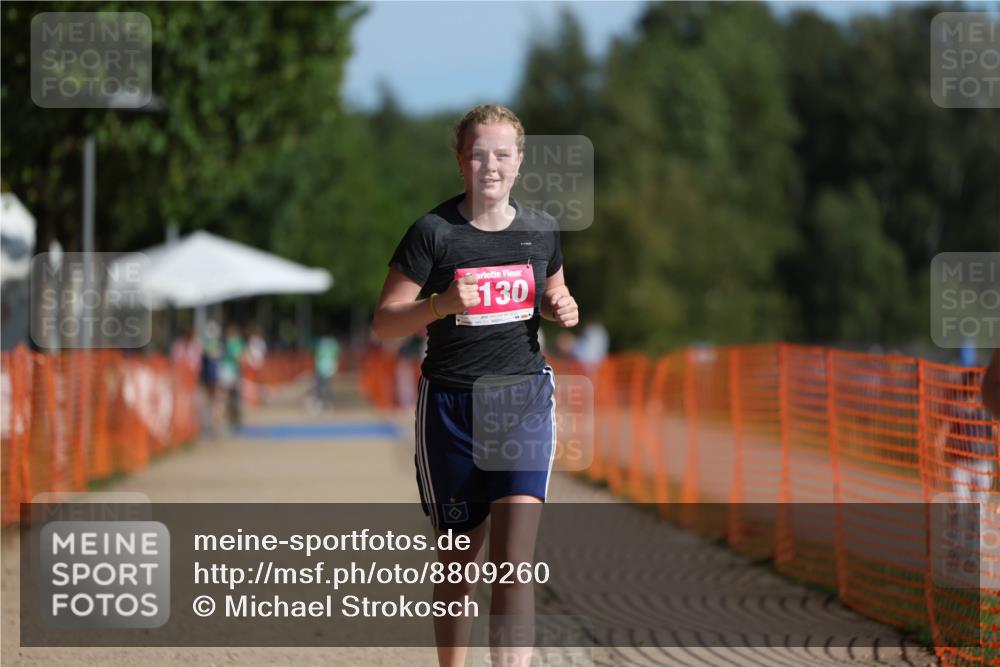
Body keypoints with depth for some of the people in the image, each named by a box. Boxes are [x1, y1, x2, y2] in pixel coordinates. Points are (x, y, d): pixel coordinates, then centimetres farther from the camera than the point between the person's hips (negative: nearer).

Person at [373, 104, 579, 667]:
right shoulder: (434, 232, -6)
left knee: (516, 561, -15)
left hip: (525, 398, 1)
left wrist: (563, 309, 0)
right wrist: (441, 305, -23)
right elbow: (385, 322, -5)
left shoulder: (541, 229, 6)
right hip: (451, 404, -1)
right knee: (461, 562, 6)